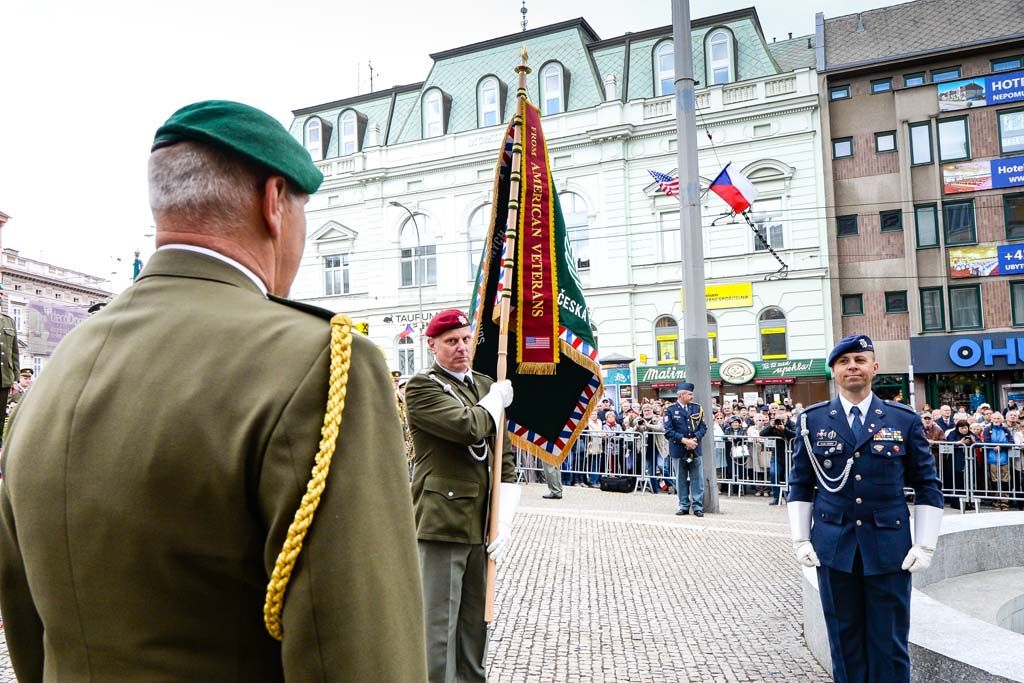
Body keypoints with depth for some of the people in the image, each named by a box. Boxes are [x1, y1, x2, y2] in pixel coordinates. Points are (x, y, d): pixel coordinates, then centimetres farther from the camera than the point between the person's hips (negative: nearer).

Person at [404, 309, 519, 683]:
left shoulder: (487, 386, 13)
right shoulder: (421, 386, -7)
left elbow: (505, 457, 12)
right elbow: (468, 426, -23)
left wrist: (504, 519, 2)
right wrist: (496, 400, -3)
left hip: (481, 525, 6)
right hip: (441, 522, -6)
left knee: (475, 623, 18)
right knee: (439, 625, 0)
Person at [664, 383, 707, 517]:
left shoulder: (697, 408, 7)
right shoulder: (670, 410, -3)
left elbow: (703, 427, 4)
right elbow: (668, 431, -8)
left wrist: (695, 439, -12)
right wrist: (684, 440, -16)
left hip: (695, 449, 2)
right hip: (678, 450, -2)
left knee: (697, 480, 3)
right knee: (681, 480, 8)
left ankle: (698, 507, 11)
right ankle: (684, 506, 17)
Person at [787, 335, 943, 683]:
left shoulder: (905, 419, 1)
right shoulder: (813, 420, 2)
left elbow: (928, 487, 4)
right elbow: (800, 485, 6)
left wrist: (925, 546, -2)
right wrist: (800, 539, 0)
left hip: (890, 549, 0)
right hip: (833, 547, 1)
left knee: (890, 642, 8)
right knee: (844, 639, 11)